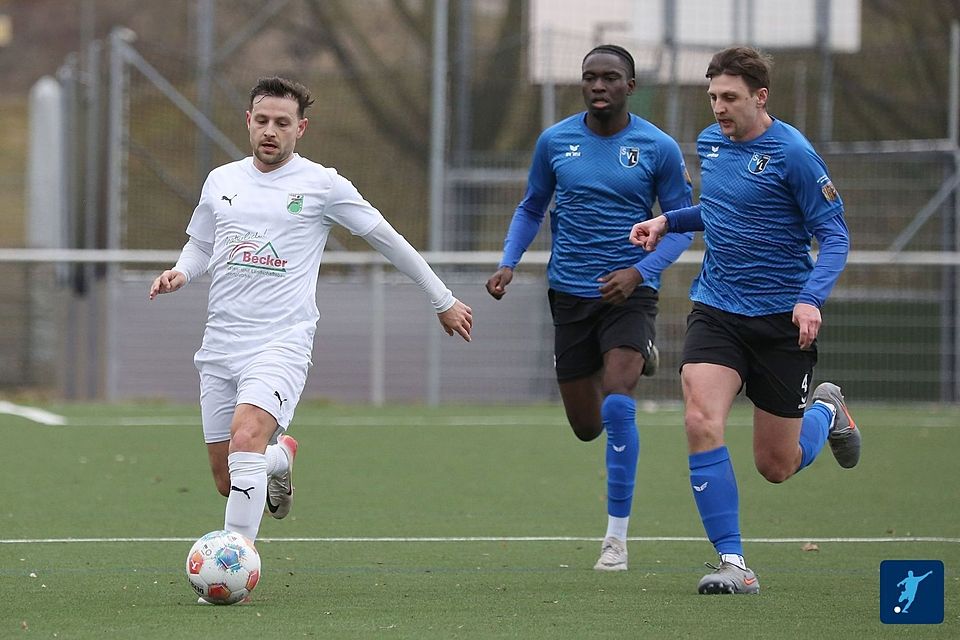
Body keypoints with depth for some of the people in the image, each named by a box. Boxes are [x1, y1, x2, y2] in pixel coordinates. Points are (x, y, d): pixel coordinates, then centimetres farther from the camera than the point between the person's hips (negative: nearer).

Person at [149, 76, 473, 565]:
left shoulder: (321, 184, -1)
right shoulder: (221, 181, 12)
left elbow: (387, 240, 8)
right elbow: (199, 246, 25)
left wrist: (442, 300, 14)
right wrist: (180, 273, 1)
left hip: (281, 343, -5)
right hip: (221, 343, 5)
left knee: (246, 439, -29)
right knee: (227, 481, 5)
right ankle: (280, 458, 41)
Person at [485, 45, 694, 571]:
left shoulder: (658, 148, -6)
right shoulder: (554, 142, 1)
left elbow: (682, 225, -1)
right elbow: (531, 208, 15)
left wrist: (639, 271, -17)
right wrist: (508, 263, -1)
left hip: (628, 292, -3)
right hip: (570, 294, 3)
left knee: (617, 407, -23)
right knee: (586, 426, 10)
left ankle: (617, 535, -11)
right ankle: (637, 359, 47)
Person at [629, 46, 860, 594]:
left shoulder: (793, 153, -13)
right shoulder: (710, 143, 6)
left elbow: (834, 234, -11)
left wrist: (813, 298, -26)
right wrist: (668, 221, 11)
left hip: (782, 319, -4)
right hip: (716, 310, 4)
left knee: (778, 466, 4)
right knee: (702, 423, -22)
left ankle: (826, 411, 40)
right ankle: (733, 564, -17)